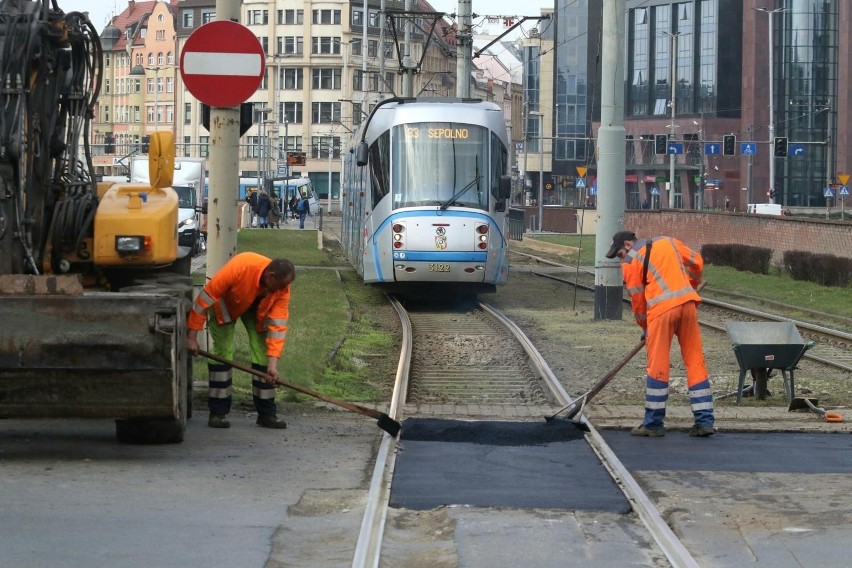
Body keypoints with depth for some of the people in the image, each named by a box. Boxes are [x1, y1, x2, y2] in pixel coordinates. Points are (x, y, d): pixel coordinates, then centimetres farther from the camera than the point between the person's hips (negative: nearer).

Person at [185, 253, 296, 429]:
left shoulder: (282, 289, -29)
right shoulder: (239, 268, -42)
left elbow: (278, 325, -28)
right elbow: (206, 297, -33)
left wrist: (273, 363, -35)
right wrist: (192, 336, -29)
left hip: (258, 308, 3)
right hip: (225, 304, -3)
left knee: (263, 352, -8)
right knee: (222, 352, -11)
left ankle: (266, 413, -1)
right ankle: (218, 413, -4)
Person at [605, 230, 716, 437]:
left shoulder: (630, 262, 5)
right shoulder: (667, 242, 20)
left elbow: (637, 299, 7)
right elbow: (697, 262, 23)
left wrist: (645, 328, 20)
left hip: (662, 308, -5)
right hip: (688, 303, 5)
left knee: (658, 366, 2)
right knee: (695, 361, 7)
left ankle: (654, 423, 7)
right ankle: (704, 421, 6)